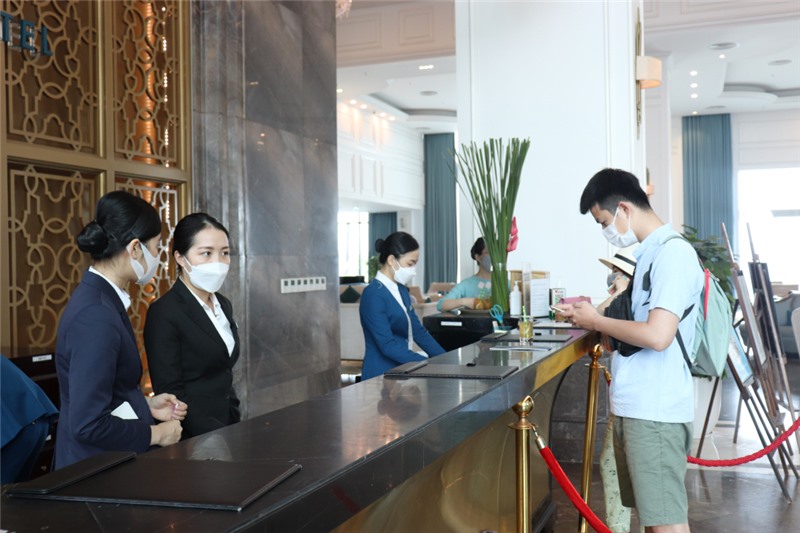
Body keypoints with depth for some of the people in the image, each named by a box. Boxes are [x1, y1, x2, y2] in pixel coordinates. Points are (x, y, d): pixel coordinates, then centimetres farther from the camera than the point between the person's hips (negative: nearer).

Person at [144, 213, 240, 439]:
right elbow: (170, 394, -14)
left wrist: (235, 425, 6)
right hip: (190, 439, -6)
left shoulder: (223, 305, 9)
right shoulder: (163, 312, -12)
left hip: (226, 427, 6)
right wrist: (220, 435, -17)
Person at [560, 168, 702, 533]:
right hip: (634, 404, 9)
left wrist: (596, 322, -12)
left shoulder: (673, 253, -15)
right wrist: (591, 316, 6)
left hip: (655, 409, -9)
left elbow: (657, 335, -25)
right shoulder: (649, 253, 15)